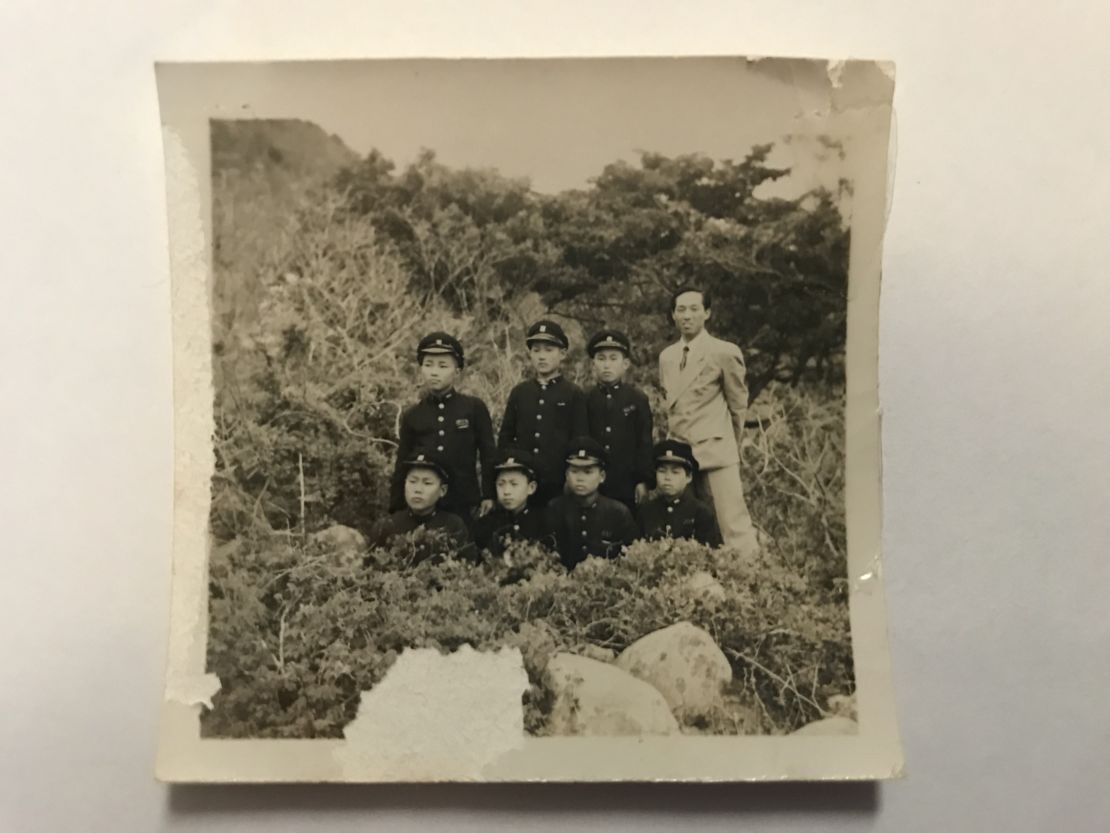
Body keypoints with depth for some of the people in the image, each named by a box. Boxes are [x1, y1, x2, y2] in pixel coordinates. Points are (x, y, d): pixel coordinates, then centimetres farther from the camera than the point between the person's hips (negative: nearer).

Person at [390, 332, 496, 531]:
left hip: (465, 506, -1)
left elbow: (488, 454, 2)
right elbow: (402, 467, 8)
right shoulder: (412, 416, 5)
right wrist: (397, 509, 5)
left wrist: (489, 496, -1)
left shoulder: (474, 408, -1)